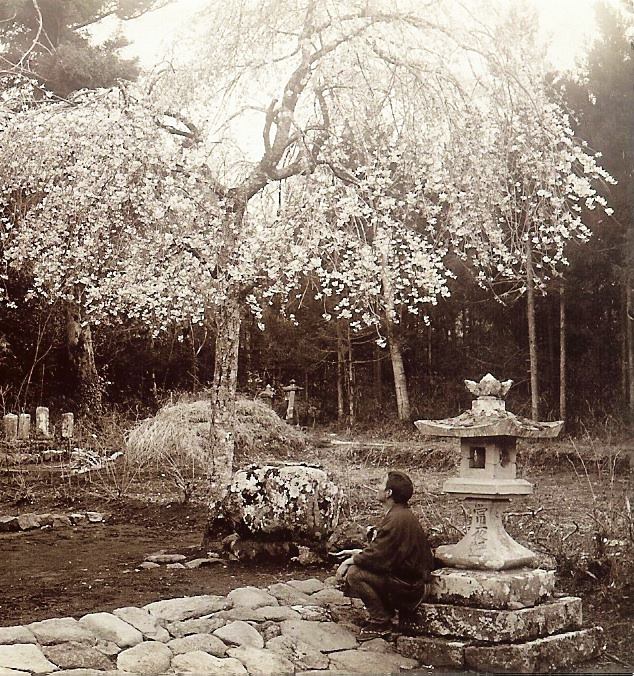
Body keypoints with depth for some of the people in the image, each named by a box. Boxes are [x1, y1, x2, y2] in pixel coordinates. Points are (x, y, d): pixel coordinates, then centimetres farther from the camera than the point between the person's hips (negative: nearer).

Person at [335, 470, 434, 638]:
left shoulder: (396, 519, -22)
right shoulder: (402, 513, 11)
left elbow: (377, 556, -22)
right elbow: (383, 550, 17)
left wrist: (351, 561, -10)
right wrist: (360, 552, 8)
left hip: (408, 585, -10)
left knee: (354, 574, -18)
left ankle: (380, 621, -4)